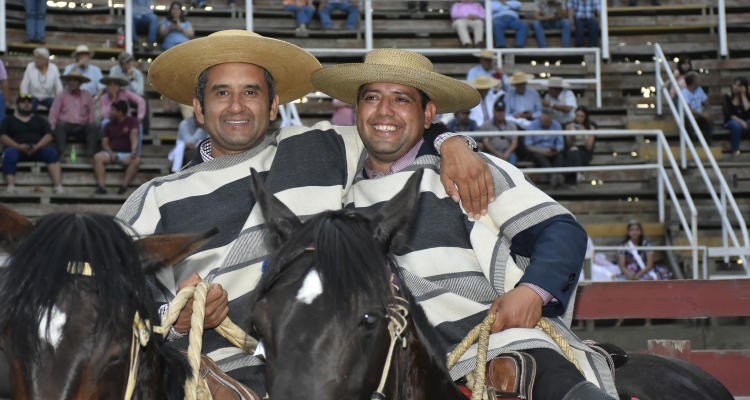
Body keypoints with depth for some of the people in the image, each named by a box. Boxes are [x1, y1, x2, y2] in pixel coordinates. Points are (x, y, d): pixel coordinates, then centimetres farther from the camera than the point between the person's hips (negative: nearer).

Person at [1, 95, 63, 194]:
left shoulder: (39, 120, 24)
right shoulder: (8, 120, 19)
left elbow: (48, 136, 10)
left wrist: (37, 147, -12)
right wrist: (18, 146, -13)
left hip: (37, 151, 2)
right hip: (17, 149, -1)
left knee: (52, 153, -30)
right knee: (9, 153, -38)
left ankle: (58, 186, -44)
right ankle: (11, 186, -53)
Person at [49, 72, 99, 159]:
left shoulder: (87, 96, 14)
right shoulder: (62, 95, 8)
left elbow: (91, 113, 13)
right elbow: (53, 113, 3)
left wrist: (91, 125, -4)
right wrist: (53, 127, -10)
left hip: (82, 127, 1)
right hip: (67, 125, -1)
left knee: (93, 127, -29)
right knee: (60, 125, -35)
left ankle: (90, 154, -39)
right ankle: (61, 153, -45)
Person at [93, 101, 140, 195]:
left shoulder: (132, 122, 3)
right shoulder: (109, 125, 13)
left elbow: (133, 136, -14)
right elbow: (104, 142, 6)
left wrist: (134, 150, -33)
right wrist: (111, 153, -15)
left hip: (126, 154, -2)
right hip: (111, 153, 2)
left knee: (136, 160, -35)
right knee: (98, 157, -28)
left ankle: (123, 187, -37)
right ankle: (101, 187, -36)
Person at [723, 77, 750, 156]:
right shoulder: (727, 97, 1)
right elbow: (728, 114, -9)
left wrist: (743, 95, -7)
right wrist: (740, 121, -21)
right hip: (731, 121, -3)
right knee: (736, 125, -39)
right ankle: (735, 150, -33)